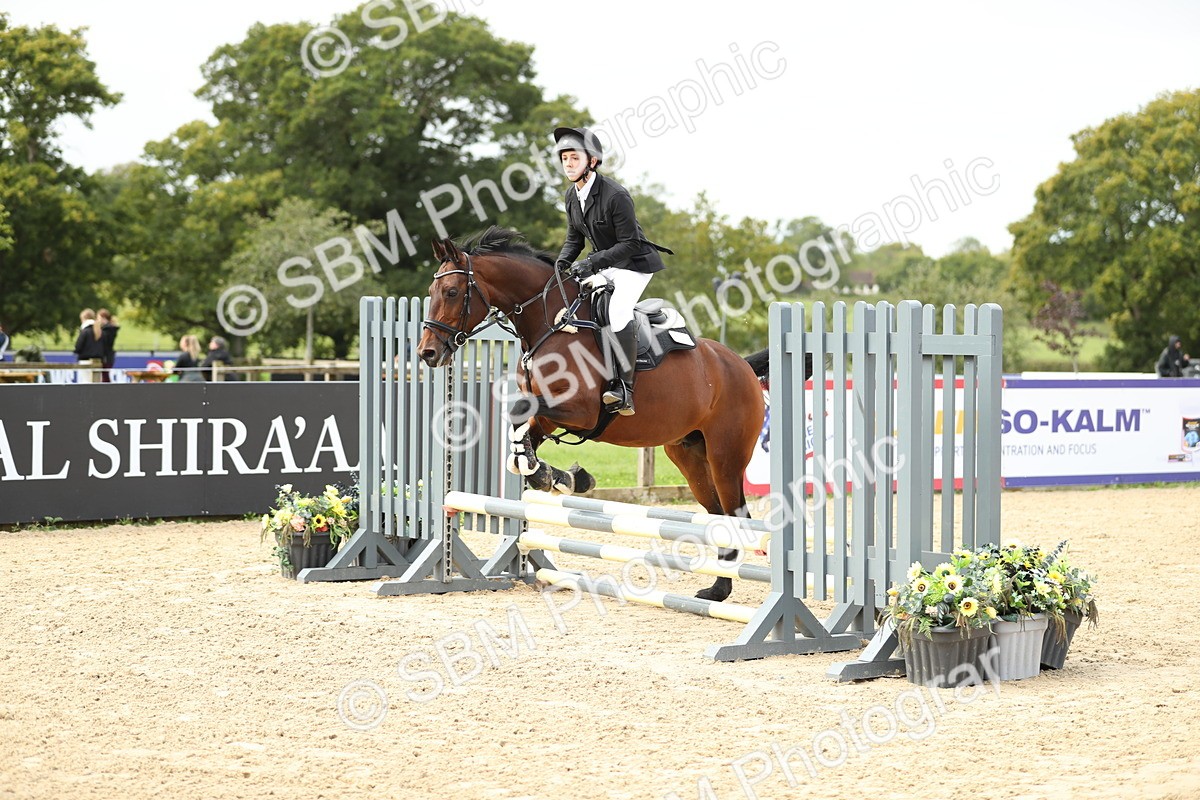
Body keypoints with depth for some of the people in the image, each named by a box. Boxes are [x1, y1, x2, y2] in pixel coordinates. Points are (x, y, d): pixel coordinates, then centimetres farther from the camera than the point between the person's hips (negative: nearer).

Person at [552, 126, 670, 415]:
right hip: (603, 266, 9)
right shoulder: (572, 195, 1)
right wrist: (561, 264, -8)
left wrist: (592, 261, -30)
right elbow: (574, 238, 12)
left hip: (634, 263, -9)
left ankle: (624, 388, -28)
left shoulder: (616, 195, -24)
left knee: (617, 310, -30)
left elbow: (629, 244, -23)